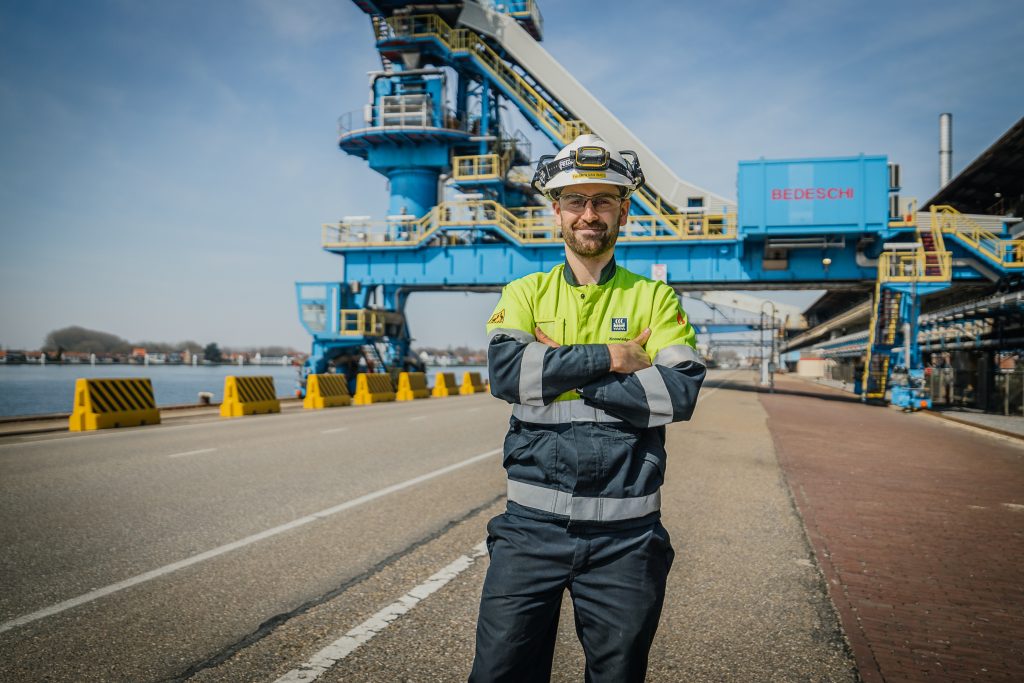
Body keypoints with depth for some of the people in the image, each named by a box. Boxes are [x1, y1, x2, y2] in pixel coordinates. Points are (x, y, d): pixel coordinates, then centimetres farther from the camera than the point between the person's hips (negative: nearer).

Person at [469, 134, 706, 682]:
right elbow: (504, 371, -11)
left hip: (625, 533, 0)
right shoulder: (525, 293, 8)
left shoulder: (655, 298, 5)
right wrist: (609, 357, -14)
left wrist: (557, 373, -13)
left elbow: (680, 393, -11)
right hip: (532, 524, 1)